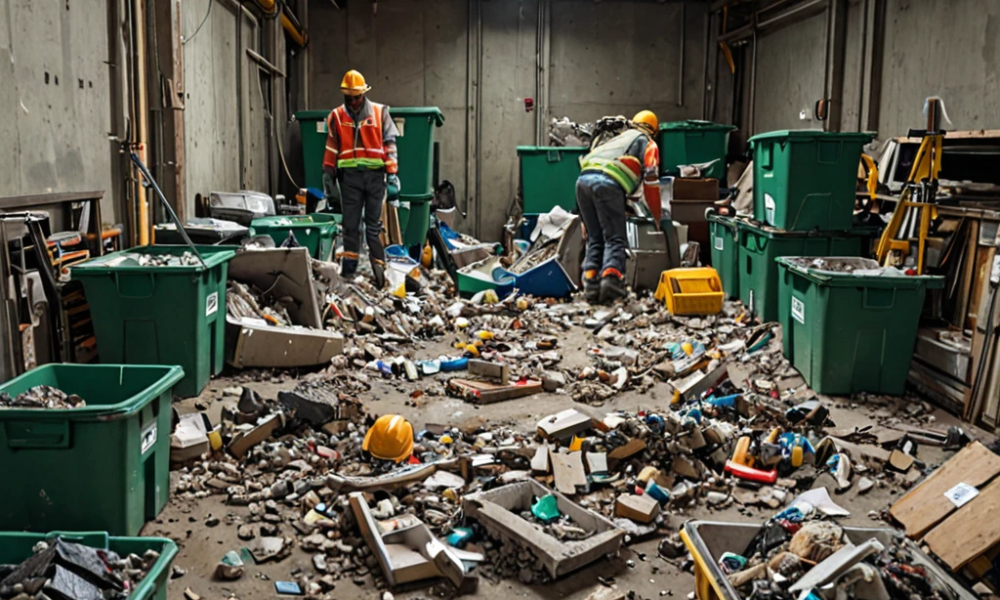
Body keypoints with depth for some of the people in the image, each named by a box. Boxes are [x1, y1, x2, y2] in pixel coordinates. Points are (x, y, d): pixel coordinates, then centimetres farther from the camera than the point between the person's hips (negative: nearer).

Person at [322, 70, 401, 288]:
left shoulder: (380, 113, 5)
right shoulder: (337, 116, 8)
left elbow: (389, 144, 3)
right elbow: (331, 149, 10)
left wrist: (392, 173, -5)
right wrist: (328, 178, 7)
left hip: (375, 174, -1)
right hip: (349, 175, 1)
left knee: (374, 224, 2)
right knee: (350, 224, 2)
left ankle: (378, 267, 6)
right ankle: (348, 267, 6)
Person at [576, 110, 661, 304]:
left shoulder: (618, 138, 37)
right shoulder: (647, 143, 20)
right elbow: (651, 180, 9)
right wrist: (657, 216, 17)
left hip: (583, 179, 6)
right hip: (607, 183, -5)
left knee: (594, 239, 13)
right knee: (615, 239, -5)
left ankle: (591, 284, -1)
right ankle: (610, 278, -27)